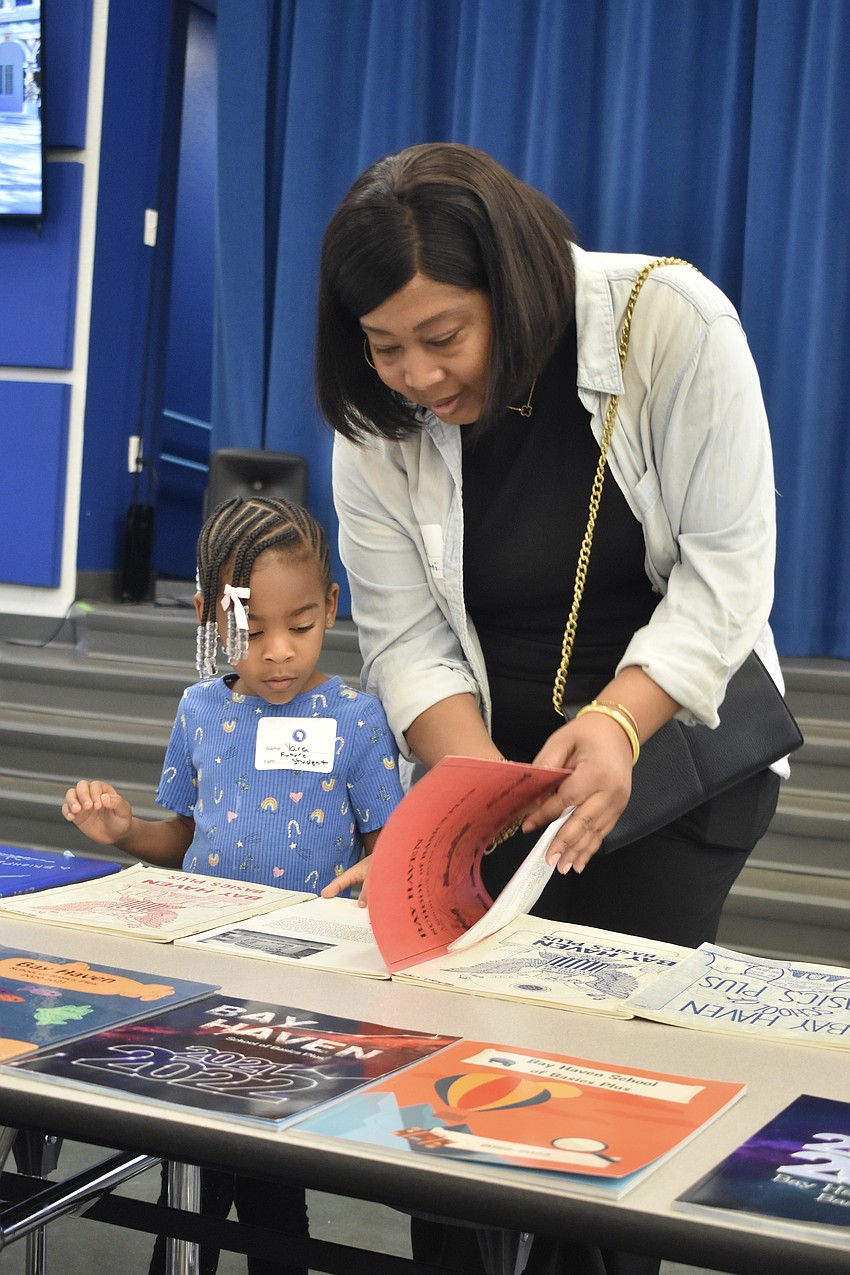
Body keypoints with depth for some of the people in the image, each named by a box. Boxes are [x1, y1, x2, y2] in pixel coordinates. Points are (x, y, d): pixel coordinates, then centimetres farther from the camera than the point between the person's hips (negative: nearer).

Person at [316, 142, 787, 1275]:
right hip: (485, 755, 3)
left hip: (677, 731, -2)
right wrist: (482, 785, -25)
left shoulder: (673, 323, -18)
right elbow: (407, 639, -8)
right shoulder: (377, 422, -9)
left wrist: (618, 724, -31)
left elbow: (726, 571, -17)